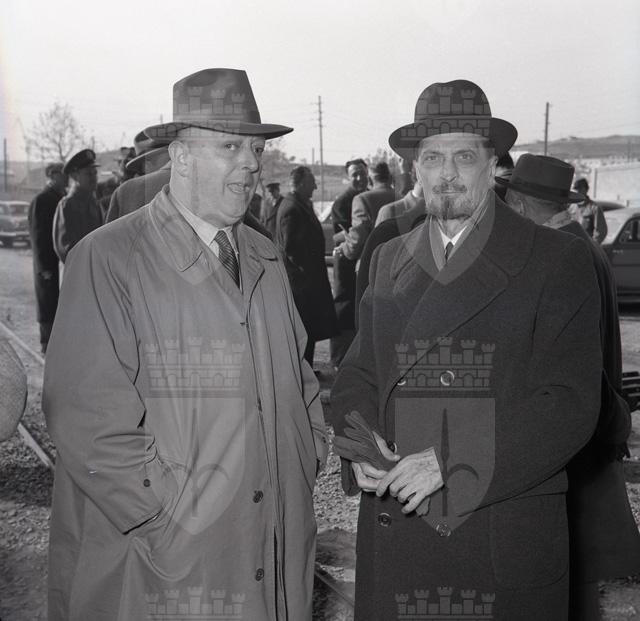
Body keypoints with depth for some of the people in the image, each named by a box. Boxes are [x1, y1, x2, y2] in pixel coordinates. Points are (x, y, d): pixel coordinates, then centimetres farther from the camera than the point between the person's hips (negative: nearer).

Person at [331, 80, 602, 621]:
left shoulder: (560, 262, -4)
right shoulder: (388, 261, 10)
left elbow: (570, 403, -11)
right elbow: (357, 373, 11)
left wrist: (449, 462, -19)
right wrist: (361, 445, -9)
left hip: (508, 540, -3)